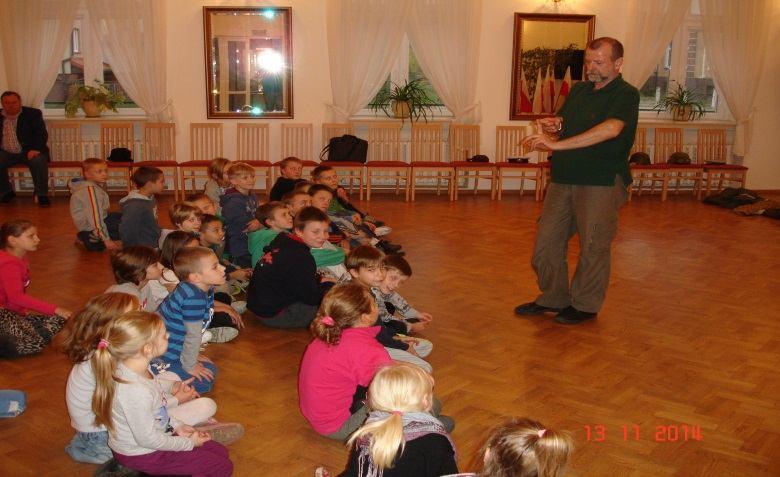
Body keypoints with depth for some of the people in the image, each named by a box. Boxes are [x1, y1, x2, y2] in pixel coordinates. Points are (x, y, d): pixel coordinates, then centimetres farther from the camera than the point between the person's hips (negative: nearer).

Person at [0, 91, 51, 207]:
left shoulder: (33, 114, 4)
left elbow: (41, 133, -4)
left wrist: (36, 149, -21)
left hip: (28, 152, -2)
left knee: (39, 160, -33)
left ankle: (41, 195, -21)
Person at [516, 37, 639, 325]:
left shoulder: (625, 95, -8)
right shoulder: (578, 90, 15)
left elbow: (611, 129, -27)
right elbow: (561, 128, 23)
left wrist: (558, 144, -31)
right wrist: (554, 126, -3)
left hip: (602, 182, -7)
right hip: (563, 179, 7)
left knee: (592, 247, 2)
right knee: (546, 241, 7)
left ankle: (585, 306, 19)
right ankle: (553, 299, 24)